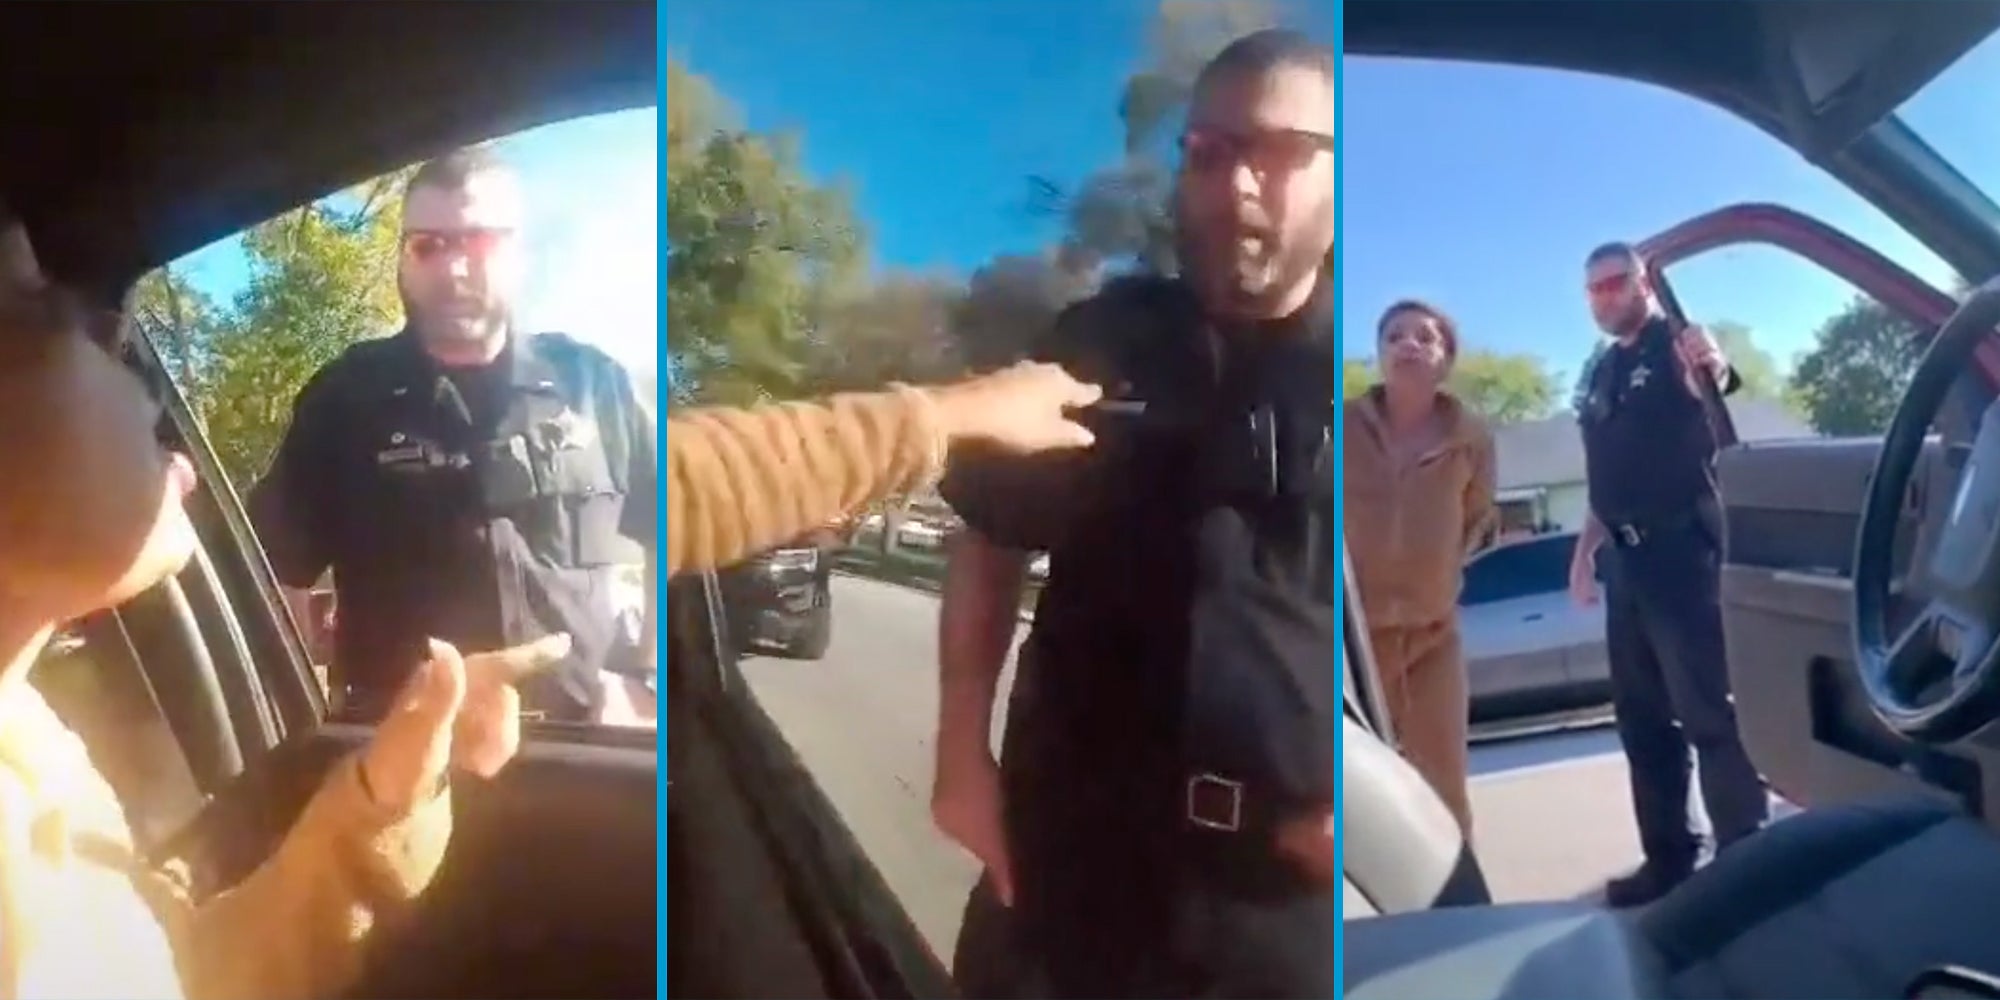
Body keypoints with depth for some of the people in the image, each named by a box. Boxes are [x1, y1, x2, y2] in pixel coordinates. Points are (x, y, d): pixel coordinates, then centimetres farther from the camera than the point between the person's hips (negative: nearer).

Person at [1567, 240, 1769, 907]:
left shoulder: (1675, 346, -4)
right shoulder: (1602, 372, 18)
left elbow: (1712, 393, -26)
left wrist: (1710, 368, -48)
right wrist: (1586, 550, 20)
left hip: (1679, 551, -8)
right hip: (1625, 559, 8)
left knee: (1710, 713, -7)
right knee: (1641, 718, 12)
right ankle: (1669, 856, 21)